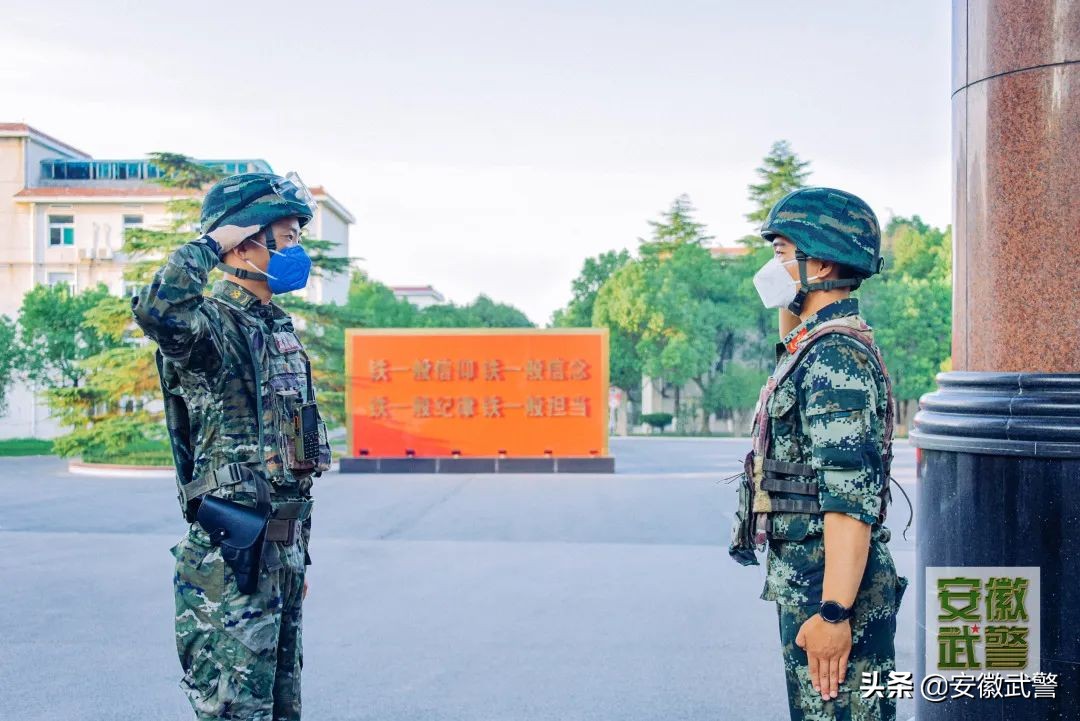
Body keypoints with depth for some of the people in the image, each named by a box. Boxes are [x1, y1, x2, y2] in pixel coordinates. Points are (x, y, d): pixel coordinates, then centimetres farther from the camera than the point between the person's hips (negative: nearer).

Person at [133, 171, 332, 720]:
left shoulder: (279, 328, 14)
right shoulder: (214, 325, -12)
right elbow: (158, 309, -39)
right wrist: (205, 246, -21)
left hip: (281, 550, 9)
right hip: (234, 556, -9)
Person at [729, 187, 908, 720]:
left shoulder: (837, 357, -18)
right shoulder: (817, 349, 15)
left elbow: (851, 495, -24)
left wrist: (834, 613, -26)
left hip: (830, 594, -11)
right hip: (805, 584, 11)